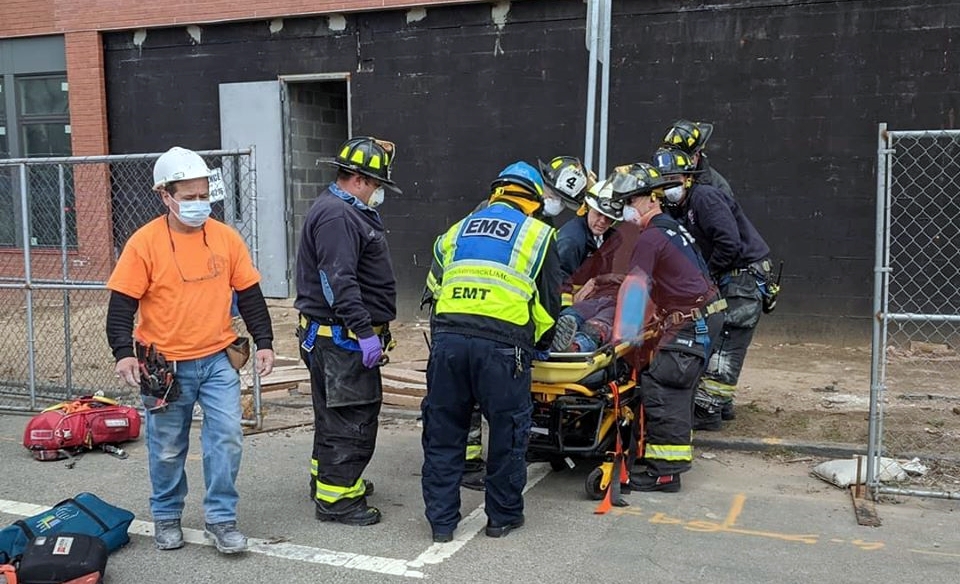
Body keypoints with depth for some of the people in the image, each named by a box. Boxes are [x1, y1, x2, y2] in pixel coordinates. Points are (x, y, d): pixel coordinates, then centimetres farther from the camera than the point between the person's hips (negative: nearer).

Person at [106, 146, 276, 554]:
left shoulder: (226, 237, 1)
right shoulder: (144, 243, -9)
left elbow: (249, 295, 8)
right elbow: (121, 305, -8)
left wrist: (264, 343, 4)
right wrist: (124, 353, -20)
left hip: (218, 360, 2)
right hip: (165, 365, -2)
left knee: (227, 437, -4)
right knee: (167, 450, 11)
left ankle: (221, 519, 12)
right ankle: (166, 517, 33)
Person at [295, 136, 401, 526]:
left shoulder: (349, 212, 18)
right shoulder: (336, 215, -18)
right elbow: (339, 282, -26)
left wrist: (369, 328, 25)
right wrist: (364, 331, -26)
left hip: (345, 336, 11)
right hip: (341, 337, -11)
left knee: (335, 412, 21)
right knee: (351, 417, -5)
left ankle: (326, 479, 35)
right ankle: (335, 498, 4)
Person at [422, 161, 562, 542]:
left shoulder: (457, 231, 24)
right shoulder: (538, 234, 13)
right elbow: (549, 302, 12)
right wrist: (537, 342, 28)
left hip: (447, 338, 4)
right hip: (501, 343, -3)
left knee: (443, 432, 12)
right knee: (508, 431, 13)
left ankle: (441, 520, 20)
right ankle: (503, 515, 25)